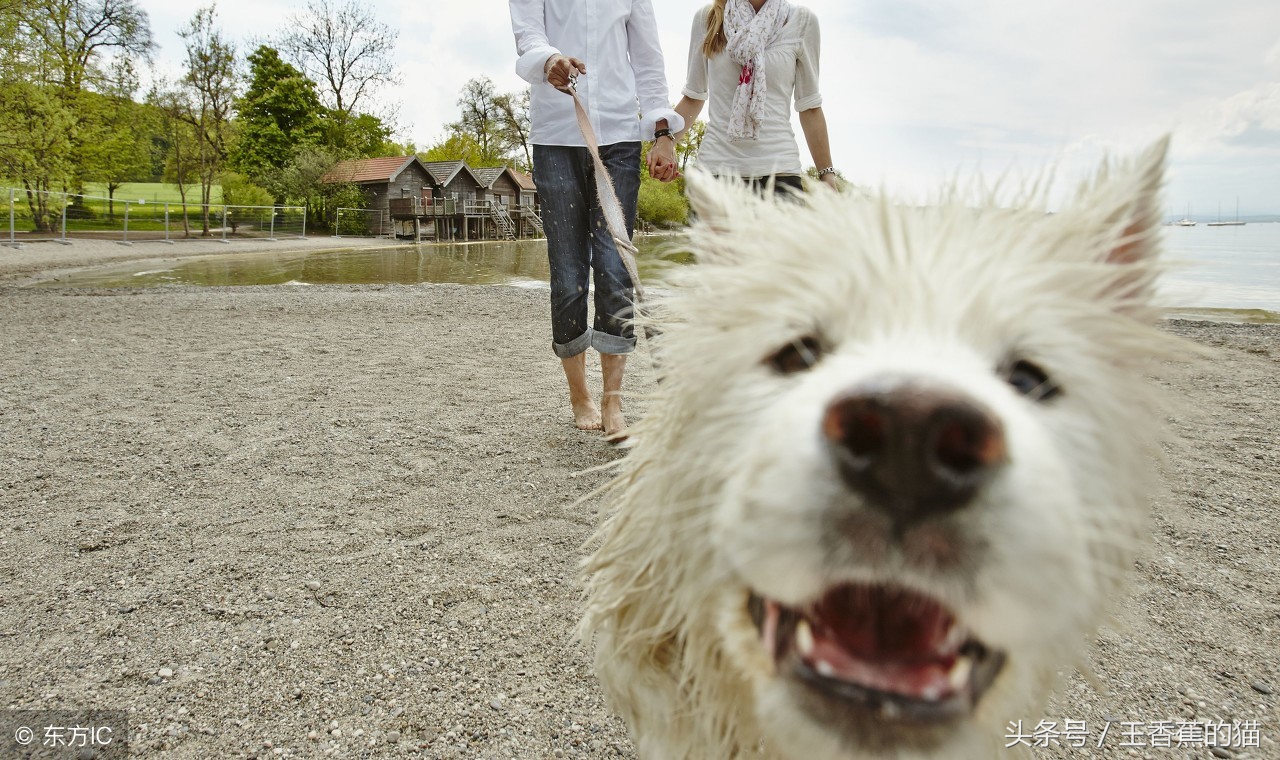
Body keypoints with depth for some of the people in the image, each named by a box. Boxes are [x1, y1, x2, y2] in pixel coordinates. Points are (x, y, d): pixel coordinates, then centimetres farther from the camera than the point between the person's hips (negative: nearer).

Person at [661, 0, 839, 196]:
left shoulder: (802, 20, 6)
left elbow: (809, 106, 9)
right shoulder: (707, 18, 9)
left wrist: (826, 172, 6)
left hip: (778, 167, -1)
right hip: (715, 166, 1)